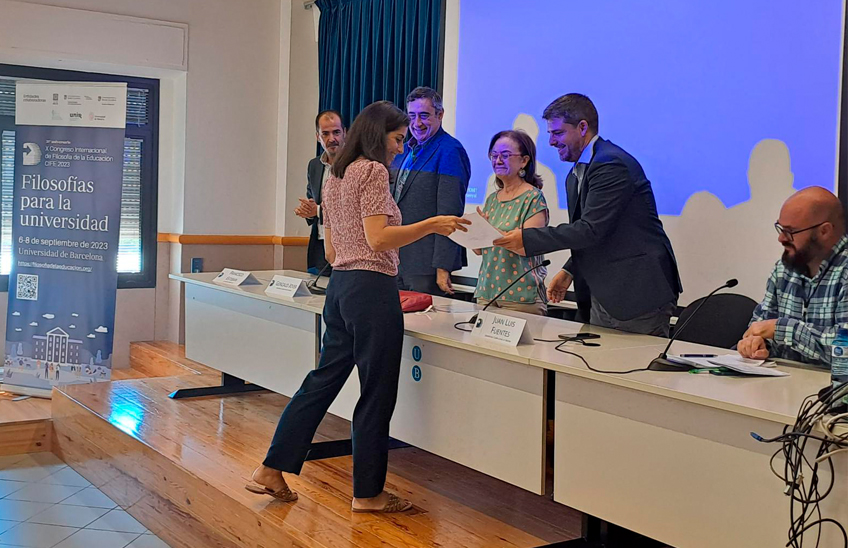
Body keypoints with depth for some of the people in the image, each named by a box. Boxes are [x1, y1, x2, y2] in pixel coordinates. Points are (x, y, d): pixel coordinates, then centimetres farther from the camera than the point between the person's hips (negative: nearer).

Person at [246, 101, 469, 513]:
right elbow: (378, 238, -18)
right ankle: (368, 493, 11)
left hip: (339, 286, 9)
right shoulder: (373, 171, -9)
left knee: (323, 379, 14)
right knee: (376, 393, 1)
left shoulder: (335, 178, 18)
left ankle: (271, 471, 16)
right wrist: (431, 225, -15)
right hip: (371, 289, -9)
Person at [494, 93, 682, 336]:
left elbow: (591, 230, -23)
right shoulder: (576, 174, 16)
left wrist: (527, 238, -20)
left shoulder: (612, 164, -16)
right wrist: (569, 271, 8)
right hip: (603, 294, 9)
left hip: (638, 293, -9)